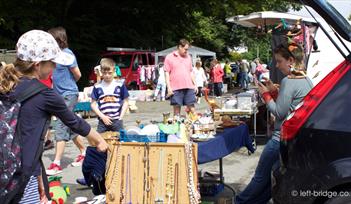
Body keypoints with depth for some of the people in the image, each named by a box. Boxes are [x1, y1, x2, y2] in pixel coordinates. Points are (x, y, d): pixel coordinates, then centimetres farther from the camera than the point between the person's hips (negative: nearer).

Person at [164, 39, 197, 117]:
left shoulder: (188, 57, 15)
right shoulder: (169, 57, 0)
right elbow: (167, 73, -3)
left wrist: (194, 85, 14)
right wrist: (169, 87, -10)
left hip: (189, 87, 4)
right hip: (176, 88, -4)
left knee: (191, 107, 4)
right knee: (176, 107, 2)